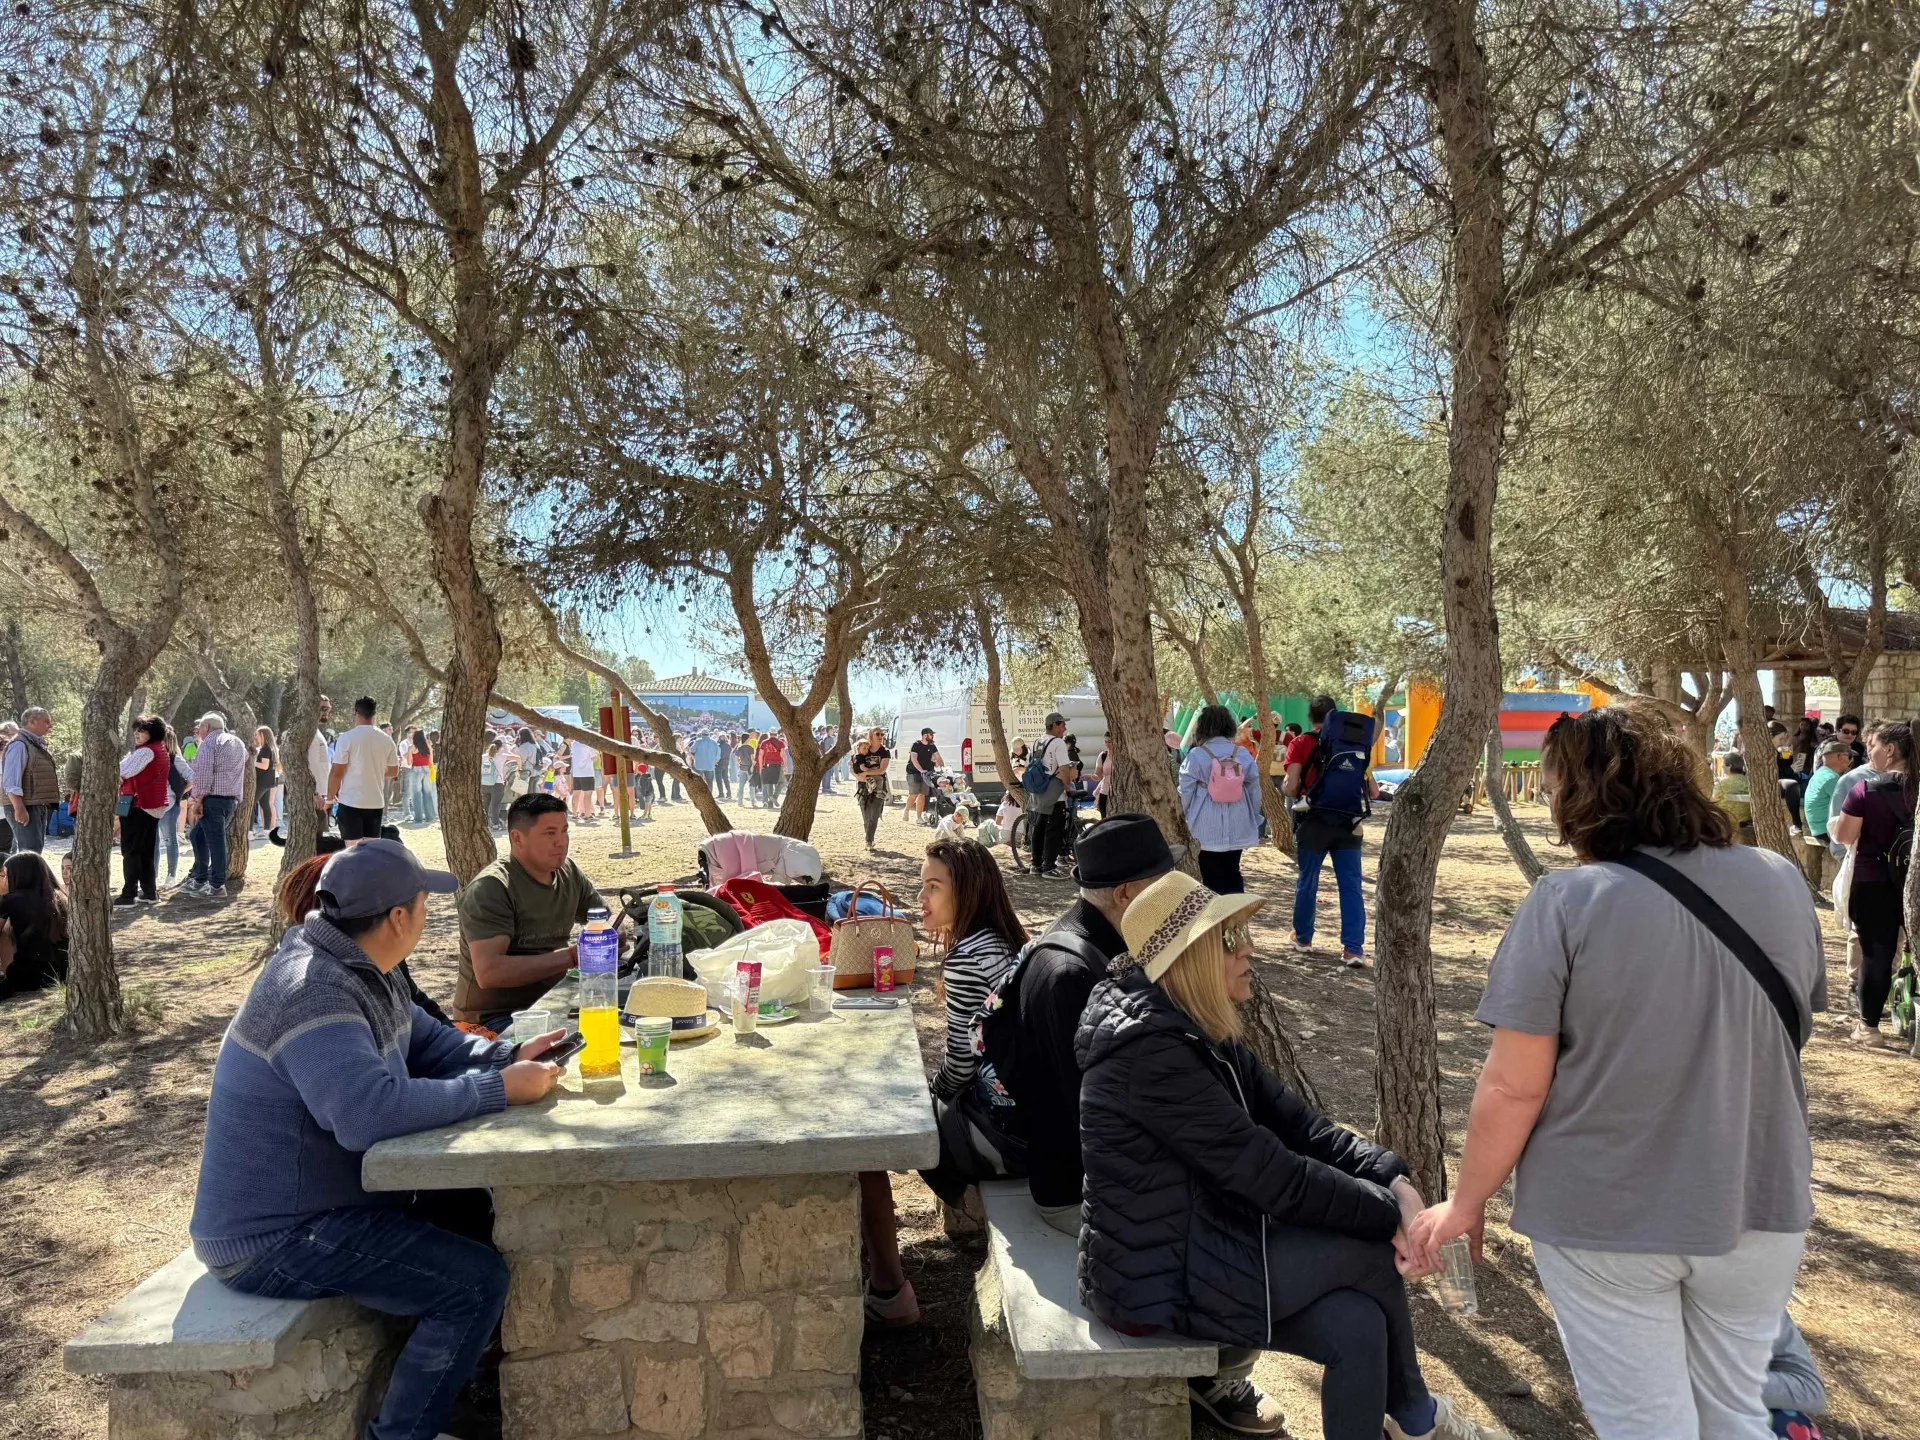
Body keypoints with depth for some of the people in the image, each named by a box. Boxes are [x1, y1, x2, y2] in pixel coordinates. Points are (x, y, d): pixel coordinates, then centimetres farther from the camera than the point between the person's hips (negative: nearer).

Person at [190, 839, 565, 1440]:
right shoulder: (314, 993, -28)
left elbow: (427, 1040, 14)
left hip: (319, 1202, 10)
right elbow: (371, 1111, -41)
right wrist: (498, 1090, -32)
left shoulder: (364, 969, 4)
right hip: (268, 1240, -10)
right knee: (478, 1281, -16)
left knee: (468, 1208, 12)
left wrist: (510, 1058, -4)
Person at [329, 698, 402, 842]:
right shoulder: (386, 739, 3)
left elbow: (336, 772, -10)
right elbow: (394, 771, 12)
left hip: (351, 802, -4)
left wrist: (330, 797, 2)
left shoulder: (347, 737, -10)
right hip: (376, 802, 4)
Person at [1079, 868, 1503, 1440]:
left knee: (1356, 1323, -9)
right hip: (1159, 1280, -8)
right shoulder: (1152, 1051, -25)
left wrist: (1394, 1180, -13)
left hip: (1201, 1240, 8)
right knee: (1374, 1252, -6)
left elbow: (1295, 1123, 1)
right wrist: (1390, 1215, -16)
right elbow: (1266, 1172, -25)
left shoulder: (1202, 1032, 5)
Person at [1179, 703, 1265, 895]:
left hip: (1208, 829, -3)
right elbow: (1254, 790, 8)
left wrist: (1184, 820, 10)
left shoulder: (1196, 755, -9)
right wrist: (1254, 820, 20)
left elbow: (1185, 793, -4)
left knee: (1212, 878, 4)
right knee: (1232, 872, 14)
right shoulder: (1242, 754, 1)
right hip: (1237, 827, 3)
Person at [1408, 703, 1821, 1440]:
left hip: (1607, 1215, -5)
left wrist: (1466, 1203, -2)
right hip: (1758, 1203, 5)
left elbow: (1513, 1086, -16)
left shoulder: (1565, 901, -19)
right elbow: (1786, 1032, 12)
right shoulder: (1781, 881, -3)